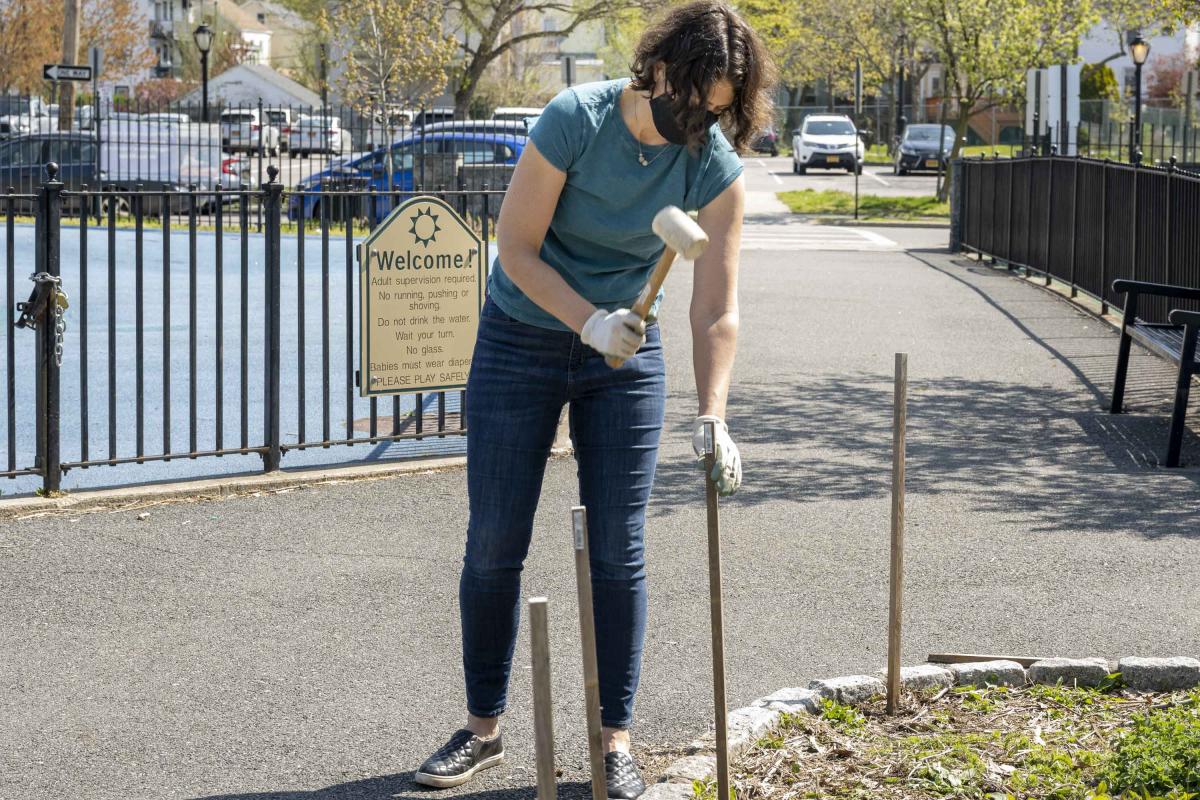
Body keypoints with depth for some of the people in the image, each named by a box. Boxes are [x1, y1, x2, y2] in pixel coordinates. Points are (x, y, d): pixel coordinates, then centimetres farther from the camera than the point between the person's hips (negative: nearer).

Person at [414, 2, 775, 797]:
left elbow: (717, 308, -16)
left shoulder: (715, 168, -15)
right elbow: (516, 248, -17)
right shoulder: (576, 119, -22)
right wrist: (590, 323, -29)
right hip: (521, 344, -1)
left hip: (626, 355, 1)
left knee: (618, 552, -2)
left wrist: (713, 417, -26)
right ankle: (484, 729, 16)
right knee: (494, 546, 2)